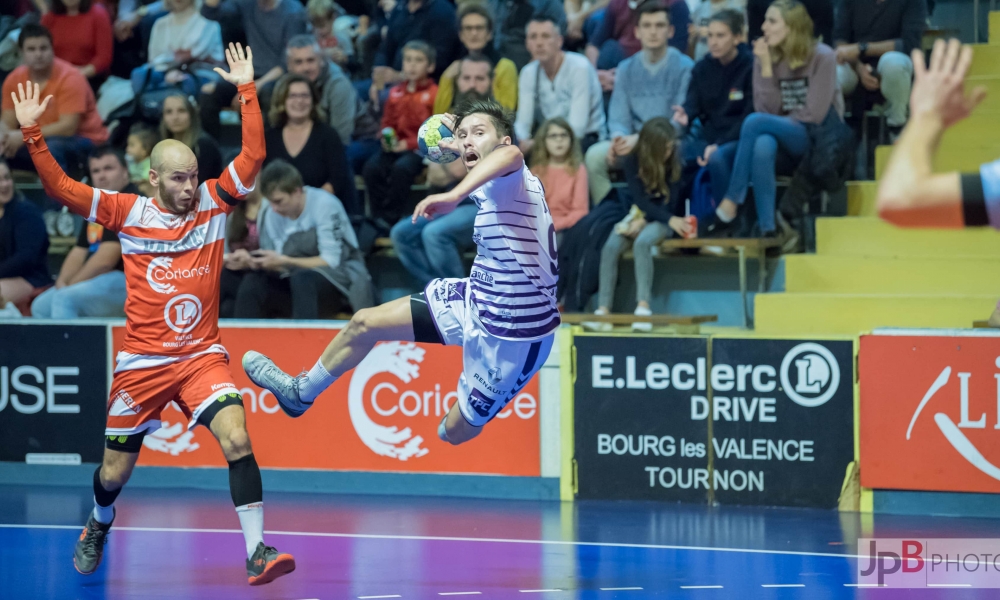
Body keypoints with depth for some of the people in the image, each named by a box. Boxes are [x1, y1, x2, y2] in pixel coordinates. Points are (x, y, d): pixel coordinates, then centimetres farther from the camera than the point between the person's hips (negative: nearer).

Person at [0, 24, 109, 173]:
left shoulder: (69, 78, -18)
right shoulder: (14, 80, -1)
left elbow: (68, 127, -24)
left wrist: (24, 136, -29)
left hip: (83, 142, -6)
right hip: (39, 143, 6)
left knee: (50, 147, -38)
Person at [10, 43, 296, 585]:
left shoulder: (212, 203, 1)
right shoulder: (127, 212, -2)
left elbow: (253, 156, -6)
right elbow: (60, 189, -3)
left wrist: (247, 89, -10)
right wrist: (32, 133, -12)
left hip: (202, 355, 0)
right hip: (142, 360, 0)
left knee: (236, 439, -23)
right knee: (115, 471, 11)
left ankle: (256, 552, -21)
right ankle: (98, 527, 45)